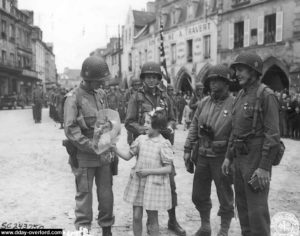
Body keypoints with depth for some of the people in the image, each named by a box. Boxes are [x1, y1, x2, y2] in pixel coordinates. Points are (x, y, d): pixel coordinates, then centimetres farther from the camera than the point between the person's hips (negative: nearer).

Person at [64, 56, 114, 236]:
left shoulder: (102, 95, 8)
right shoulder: (73, 98, -9)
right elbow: (71, 130, -16)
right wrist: (95, 149, -18)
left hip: (104, 155, 5)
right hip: (84, 157, -5)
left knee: (106, 194, 11)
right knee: (84, 196, 3)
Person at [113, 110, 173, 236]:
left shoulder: (164, 144, -11)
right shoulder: (141, 139, 1)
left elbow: (168, 169, -11)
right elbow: (127, 156, 7)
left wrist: (148, 171, -18)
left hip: (154, 184, -4)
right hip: (138, 182, 4)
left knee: (152, 217, 8)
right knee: (136, 216, 9)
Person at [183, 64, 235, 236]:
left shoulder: (235, 104, -11)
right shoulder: (204, 102, 6)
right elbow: (194, 126, 11)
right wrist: (188, 149, 8)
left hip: (222, 157, -6)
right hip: (202, 156, 6)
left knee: (225, 196, 9)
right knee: (199, 195, 16)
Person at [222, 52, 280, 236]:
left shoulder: (266, 95, -13)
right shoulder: (241, 95, 12)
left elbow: (273, 134, -17)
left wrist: (264, 167, -21)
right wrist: (229, 156, 14)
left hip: (256, 158, -8)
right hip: (240, 157, 8)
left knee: (256, 209, -3)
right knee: (242, 204, 16)